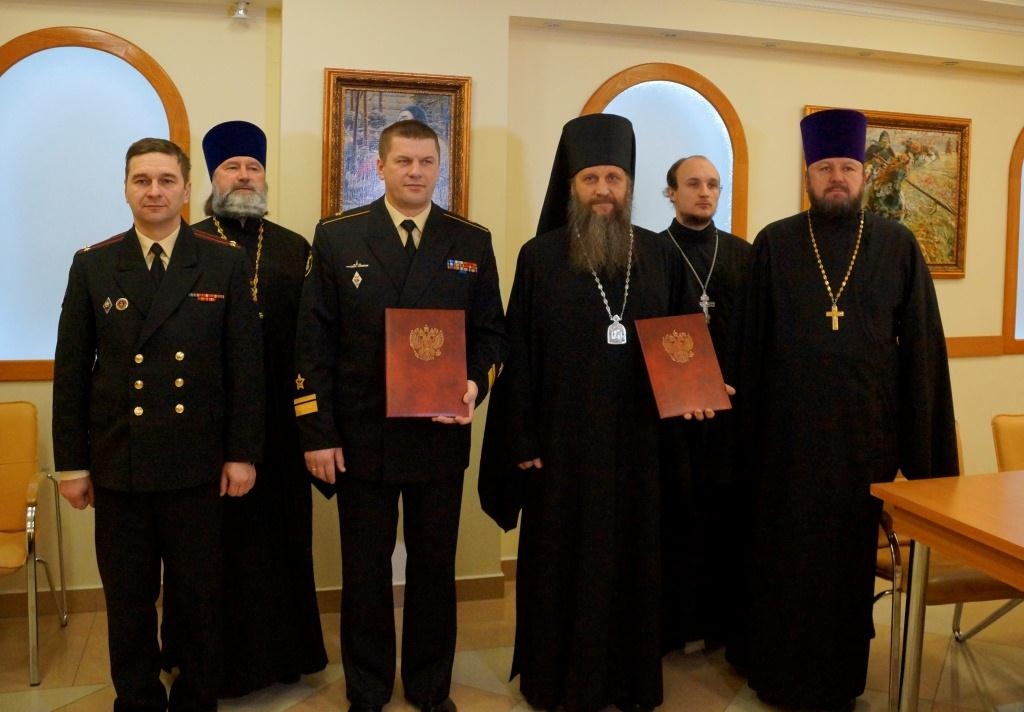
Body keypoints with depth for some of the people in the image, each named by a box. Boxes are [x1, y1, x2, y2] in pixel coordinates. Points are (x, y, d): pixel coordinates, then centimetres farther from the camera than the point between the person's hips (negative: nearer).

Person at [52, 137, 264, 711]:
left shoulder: (226, 264, 0)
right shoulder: (93, 266, 4)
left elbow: (247, 366, -1)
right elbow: (71, 372, 4)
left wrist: (243, 453, -4)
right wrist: (72, 463, 2)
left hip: (198, 465, -1)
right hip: (118, 465, 2)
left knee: (200, 599, 10)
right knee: (128, 601, 13)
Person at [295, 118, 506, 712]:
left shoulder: (473, 243, 3)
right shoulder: (337, 237, -1)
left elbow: (491, 332, 6)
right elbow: (314, 343, -2)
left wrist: (475, 384, -14)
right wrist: (317, 434, -6)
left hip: (441, 435, 1)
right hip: (360, 436, -1)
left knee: (435, 567, 13)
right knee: (365, 570, 12)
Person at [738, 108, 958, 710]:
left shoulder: (898, 246, 3)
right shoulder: (774, 244, 2)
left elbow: (922, 345, 2)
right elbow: (751, 344, 3)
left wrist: (923, 445, -1)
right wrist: (748, 429, 0)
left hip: (866, 428, 1)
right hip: (789, 429, 0)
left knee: (853, 551, 11)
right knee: (786, 552, 8)